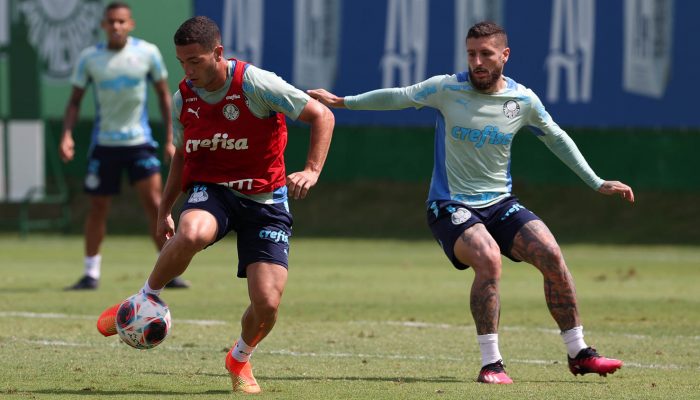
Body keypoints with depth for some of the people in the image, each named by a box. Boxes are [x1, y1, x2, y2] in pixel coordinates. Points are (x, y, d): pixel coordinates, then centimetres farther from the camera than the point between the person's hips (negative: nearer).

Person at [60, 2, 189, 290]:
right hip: (103, 144, 1)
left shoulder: (147, 53, -5)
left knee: (154, 202, -10)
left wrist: (169, 140, 1)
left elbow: (163, 94, 5)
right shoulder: (89, 58, -4)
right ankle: (91, 274, 15)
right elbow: (75, 100, 3)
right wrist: (67, 134, -13)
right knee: (98, 208, 4)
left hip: (139, 141, -1)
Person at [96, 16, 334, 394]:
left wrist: (312, 171, -21)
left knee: (267, 304, -12)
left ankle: (240, 359, 23)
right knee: (191, 234, -38)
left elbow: (322, 116, -9)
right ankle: (145, 300, -11)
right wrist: (164, 210, 18)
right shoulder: (183, 98, 1)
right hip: (210, 190, 2)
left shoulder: (256, 84, -15)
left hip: (264, 199, -2)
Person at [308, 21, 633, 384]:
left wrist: (597, 184, 15)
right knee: (489, 260, -31)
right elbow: (397, 97, 3)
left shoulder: (523, 100, -1)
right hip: (451, 205, -4)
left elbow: (557, 139, 14)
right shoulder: (447, 89, -9)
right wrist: (341, 101, 1)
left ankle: (578, 354, -1)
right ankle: (490, 364, -22)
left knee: (551, 255, -15)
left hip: (500, 204, 4)